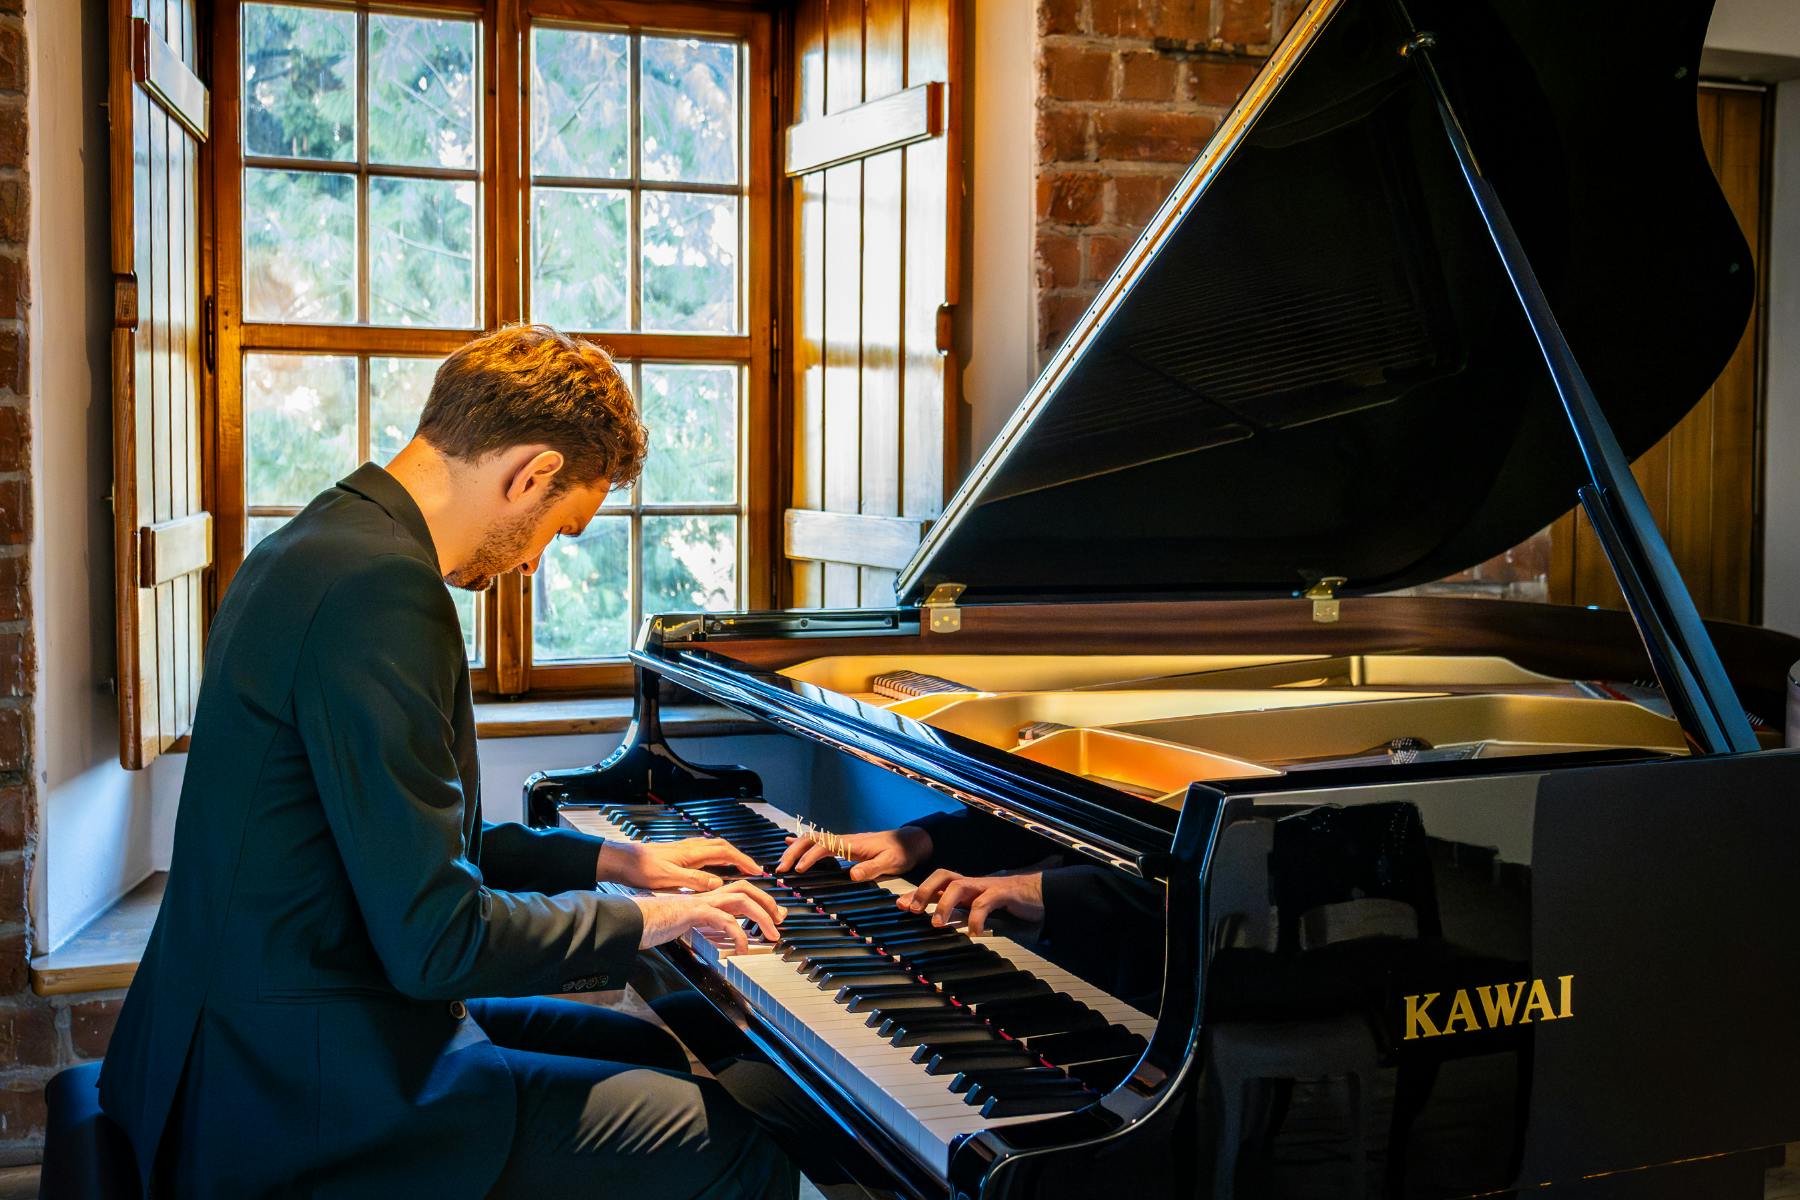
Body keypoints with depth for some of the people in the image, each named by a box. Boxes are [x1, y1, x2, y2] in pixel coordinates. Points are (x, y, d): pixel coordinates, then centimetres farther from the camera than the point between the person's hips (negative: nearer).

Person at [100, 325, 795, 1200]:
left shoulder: (329, 544, 10)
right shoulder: (378, 588, -24)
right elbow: (436, 940, -26)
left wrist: (606, 860, 17)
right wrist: (639, 920, -11)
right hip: (312, 1105, -11)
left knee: (653, 1054, 22)